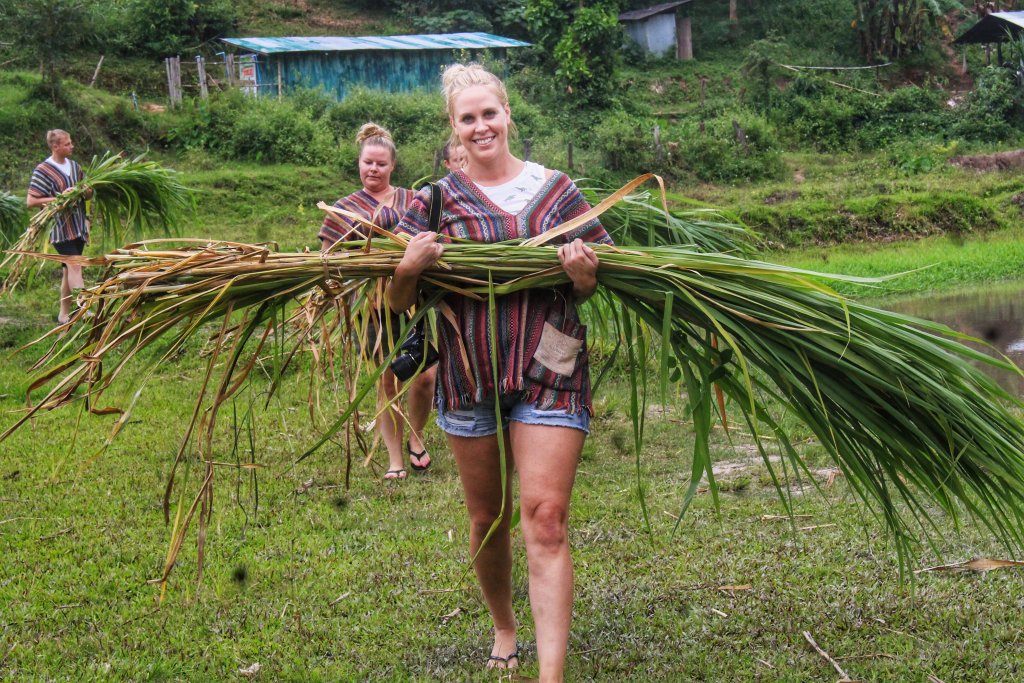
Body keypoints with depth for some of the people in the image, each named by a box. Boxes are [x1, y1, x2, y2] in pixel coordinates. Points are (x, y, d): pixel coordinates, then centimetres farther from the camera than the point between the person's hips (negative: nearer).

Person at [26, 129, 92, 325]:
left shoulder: (74, 166, 11)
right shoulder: (43, 171, -9)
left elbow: (87, 193, 21)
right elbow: (31, 201, -12)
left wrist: (87, 191, -4)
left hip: (78, 226, 7)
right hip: (60, 227, -7)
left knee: (69, 270, 9)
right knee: (75, 266, -17)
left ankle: (64, 314, 15)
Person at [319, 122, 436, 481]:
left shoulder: (411, 200, 10)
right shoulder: (344, 210, 7)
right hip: (374, 306, -1)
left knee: (425, 375, -8)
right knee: (388, 382, 4)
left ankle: (416, 437, 20)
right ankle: (395, 458, 16)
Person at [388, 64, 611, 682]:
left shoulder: (557, 190, 5)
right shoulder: (436, 200, 4)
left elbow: (590, 287, 11)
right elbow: (399, 303, 4)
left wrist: (585, 276, -12)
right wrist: (410, 268, -18)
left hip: (549, 372, -1)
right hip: (470, 372, 1)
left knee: (546, 519, -10)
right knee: (488, 519, 14)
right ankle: (504, 629, 39)